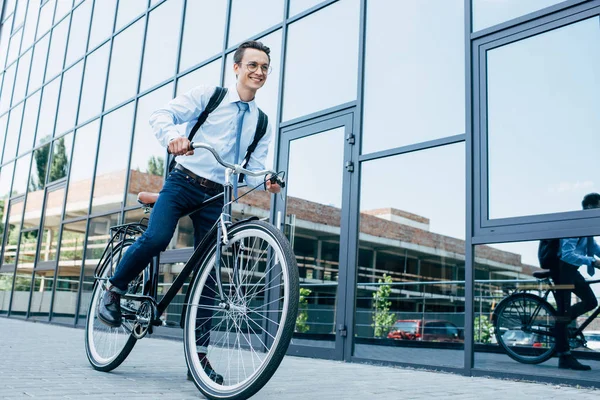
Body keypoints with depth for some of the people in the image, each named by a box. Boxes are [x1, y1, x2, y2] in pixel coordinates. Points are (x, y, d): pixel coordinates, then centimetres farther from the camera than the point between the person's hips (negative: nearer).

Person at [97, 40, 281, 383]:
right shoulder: (208, 96, 1)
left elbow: (254, 169, 8)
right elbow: (162, 115, -9)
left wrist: (266, 182, -16)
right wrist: (173, 135, -32)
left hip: (216, 197, 3)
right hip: (184, 182, -3)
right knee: (156, 238, -28)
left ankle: (199, 355, 6)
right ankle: (114, 290, 1)